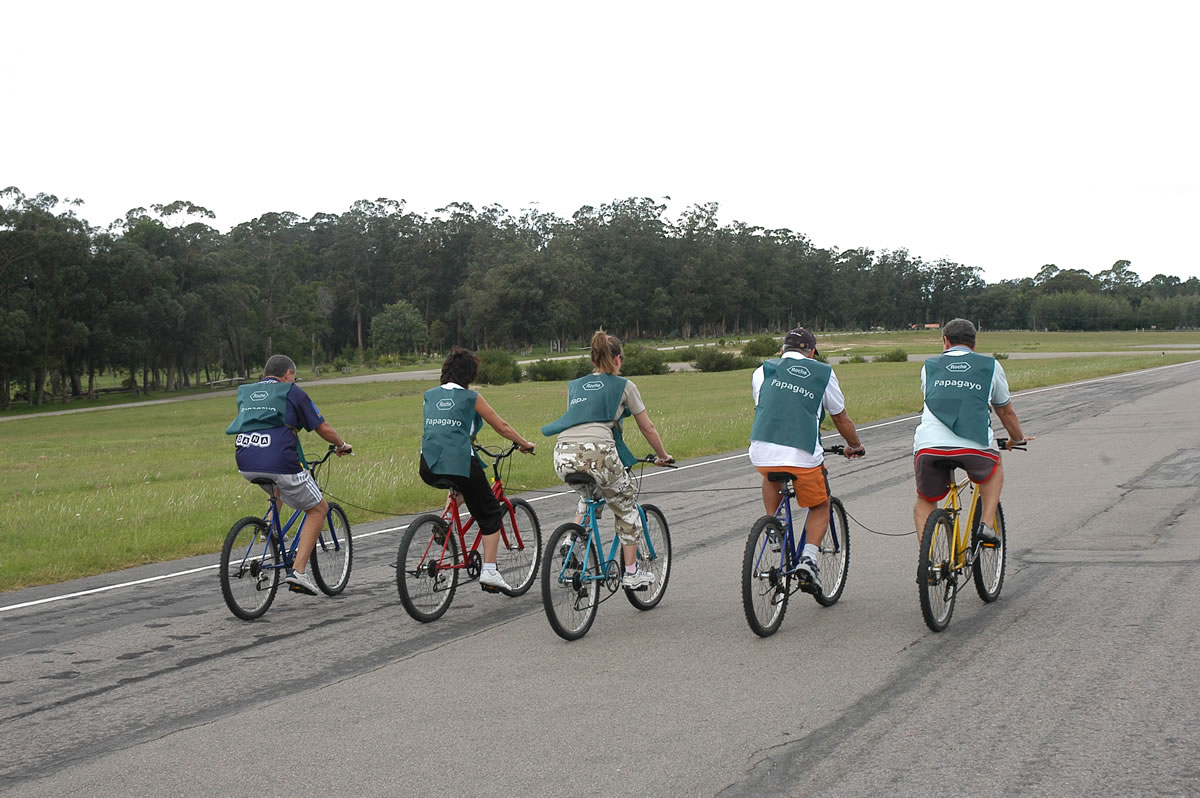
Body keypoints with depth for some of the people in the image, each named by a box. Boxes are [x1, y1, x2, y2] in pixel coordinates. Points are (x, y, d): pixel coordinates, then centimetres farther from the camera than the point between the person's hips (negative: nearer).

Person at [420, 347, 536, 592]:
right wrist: (524, 444, 26)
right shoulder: (471, 398, 3)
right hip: (459, 464, -5)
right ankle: (489, 572, -1)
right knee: (490, 513, 10)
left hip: (429, 468, 5)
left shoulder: (430, 395, 15)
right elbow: (502, 427, 9)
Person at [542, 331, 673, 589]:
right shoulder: (623, 386, 16)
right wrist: (662, 456, 37)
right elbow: (648, 428, 22)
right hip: (597, 451, -4)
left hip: (564, 454, 4)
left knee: (587, 498, 34)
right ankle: (631, 573, 18)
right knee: (626, 505, 18)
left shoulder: (575, 386, 28)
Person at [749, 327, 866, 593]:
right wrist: (854, 446, 43)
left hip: (762, 453, 2)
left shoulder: (763, 370, 18)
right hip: (803, 455, -2)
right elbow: (841, 419, 25)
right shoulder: (824, 373, 16)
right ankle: (809, 557, 0)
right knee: (820, 508, 21)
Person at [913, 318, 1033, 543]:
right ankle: (987, 526, 20)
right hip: (973, 447, -1)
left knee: (925, 503, 25)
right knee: (994, 469, 34)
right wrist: (1018, 439, 52)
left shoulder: (930, 366, 23)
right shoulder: (990, 366, 20)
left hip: (928, 446, 1)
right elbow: (1006, 411, 32)